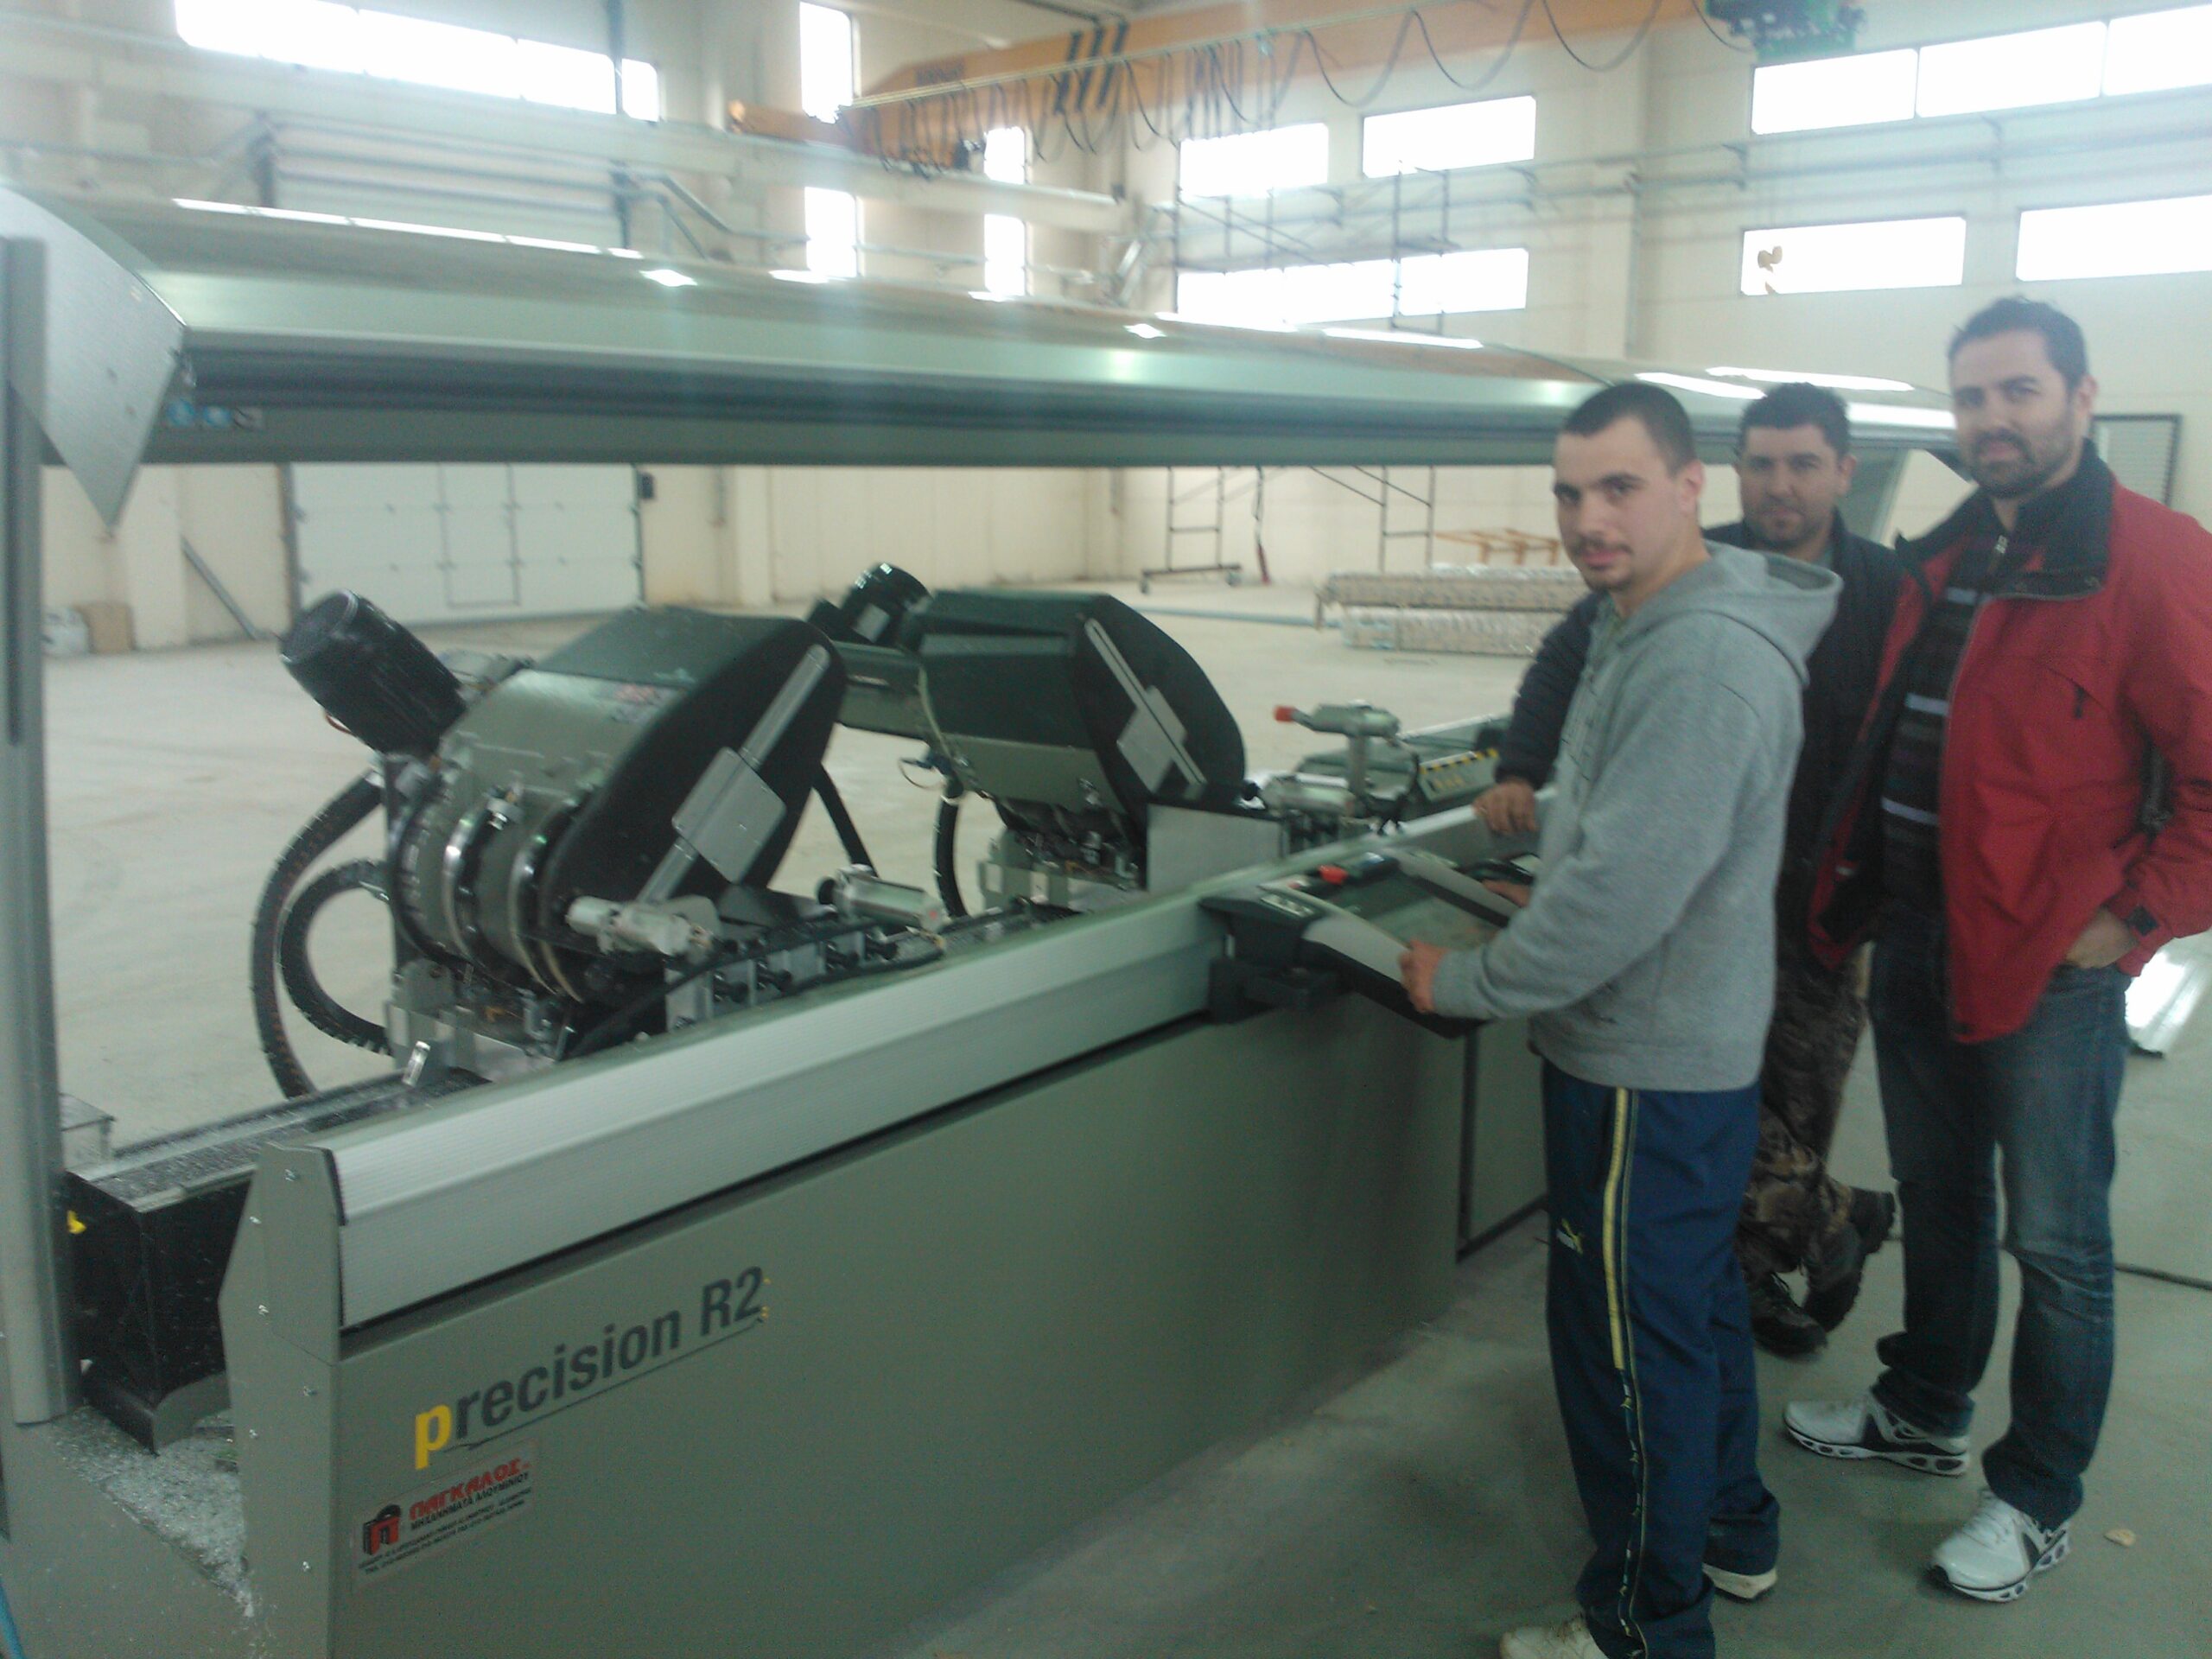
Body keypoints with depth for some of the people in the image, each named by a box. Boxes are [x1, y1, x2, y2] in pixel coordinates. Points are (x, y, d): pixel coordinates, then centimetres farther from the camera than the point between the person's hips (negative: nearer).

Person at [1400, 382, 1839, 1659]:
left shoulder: (1701, 663, -26)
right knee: (1696, 1302, 24)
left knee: (1627, 1338, 4)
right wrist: (1543, 837, 13)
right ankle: (1732, 1533, 44)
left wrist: (1470, 984, -18)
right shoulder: (1653, 624, 8)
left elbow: (1622, 894, -29)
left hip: (1649, 1070, -11)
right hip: (1695, 1043, 11)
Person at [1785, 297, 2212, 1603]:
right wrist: (1858, 888, 11)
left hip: (2050, 959, -7)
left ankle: (2040, 1499, 24)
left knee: (2056, 1242, 7)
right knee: (1938, 1195, 22)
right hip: (1918, 935, 7)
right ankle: (1926, 1413, 40)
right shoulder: (1946, 557, 10)